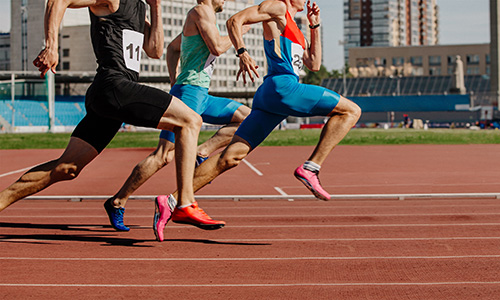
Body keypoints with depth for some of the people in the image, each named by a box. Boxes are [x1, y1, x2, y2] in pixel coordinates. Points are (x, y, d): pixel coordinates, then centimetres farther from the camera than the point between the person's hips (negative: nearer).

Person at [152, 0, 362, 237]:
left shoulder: (294, 30, 33)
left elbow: (313, 64, 31)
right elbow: (235, 21, -3)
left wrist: (314, 26, 27)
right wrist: (242, 53, -16)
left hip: (268, 94, 9)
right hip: (282, 86, -9)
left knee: (231, 156, 0)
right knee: (351, 111, -4)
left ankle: (173, 200, -7)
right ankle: (310, 168, -15)